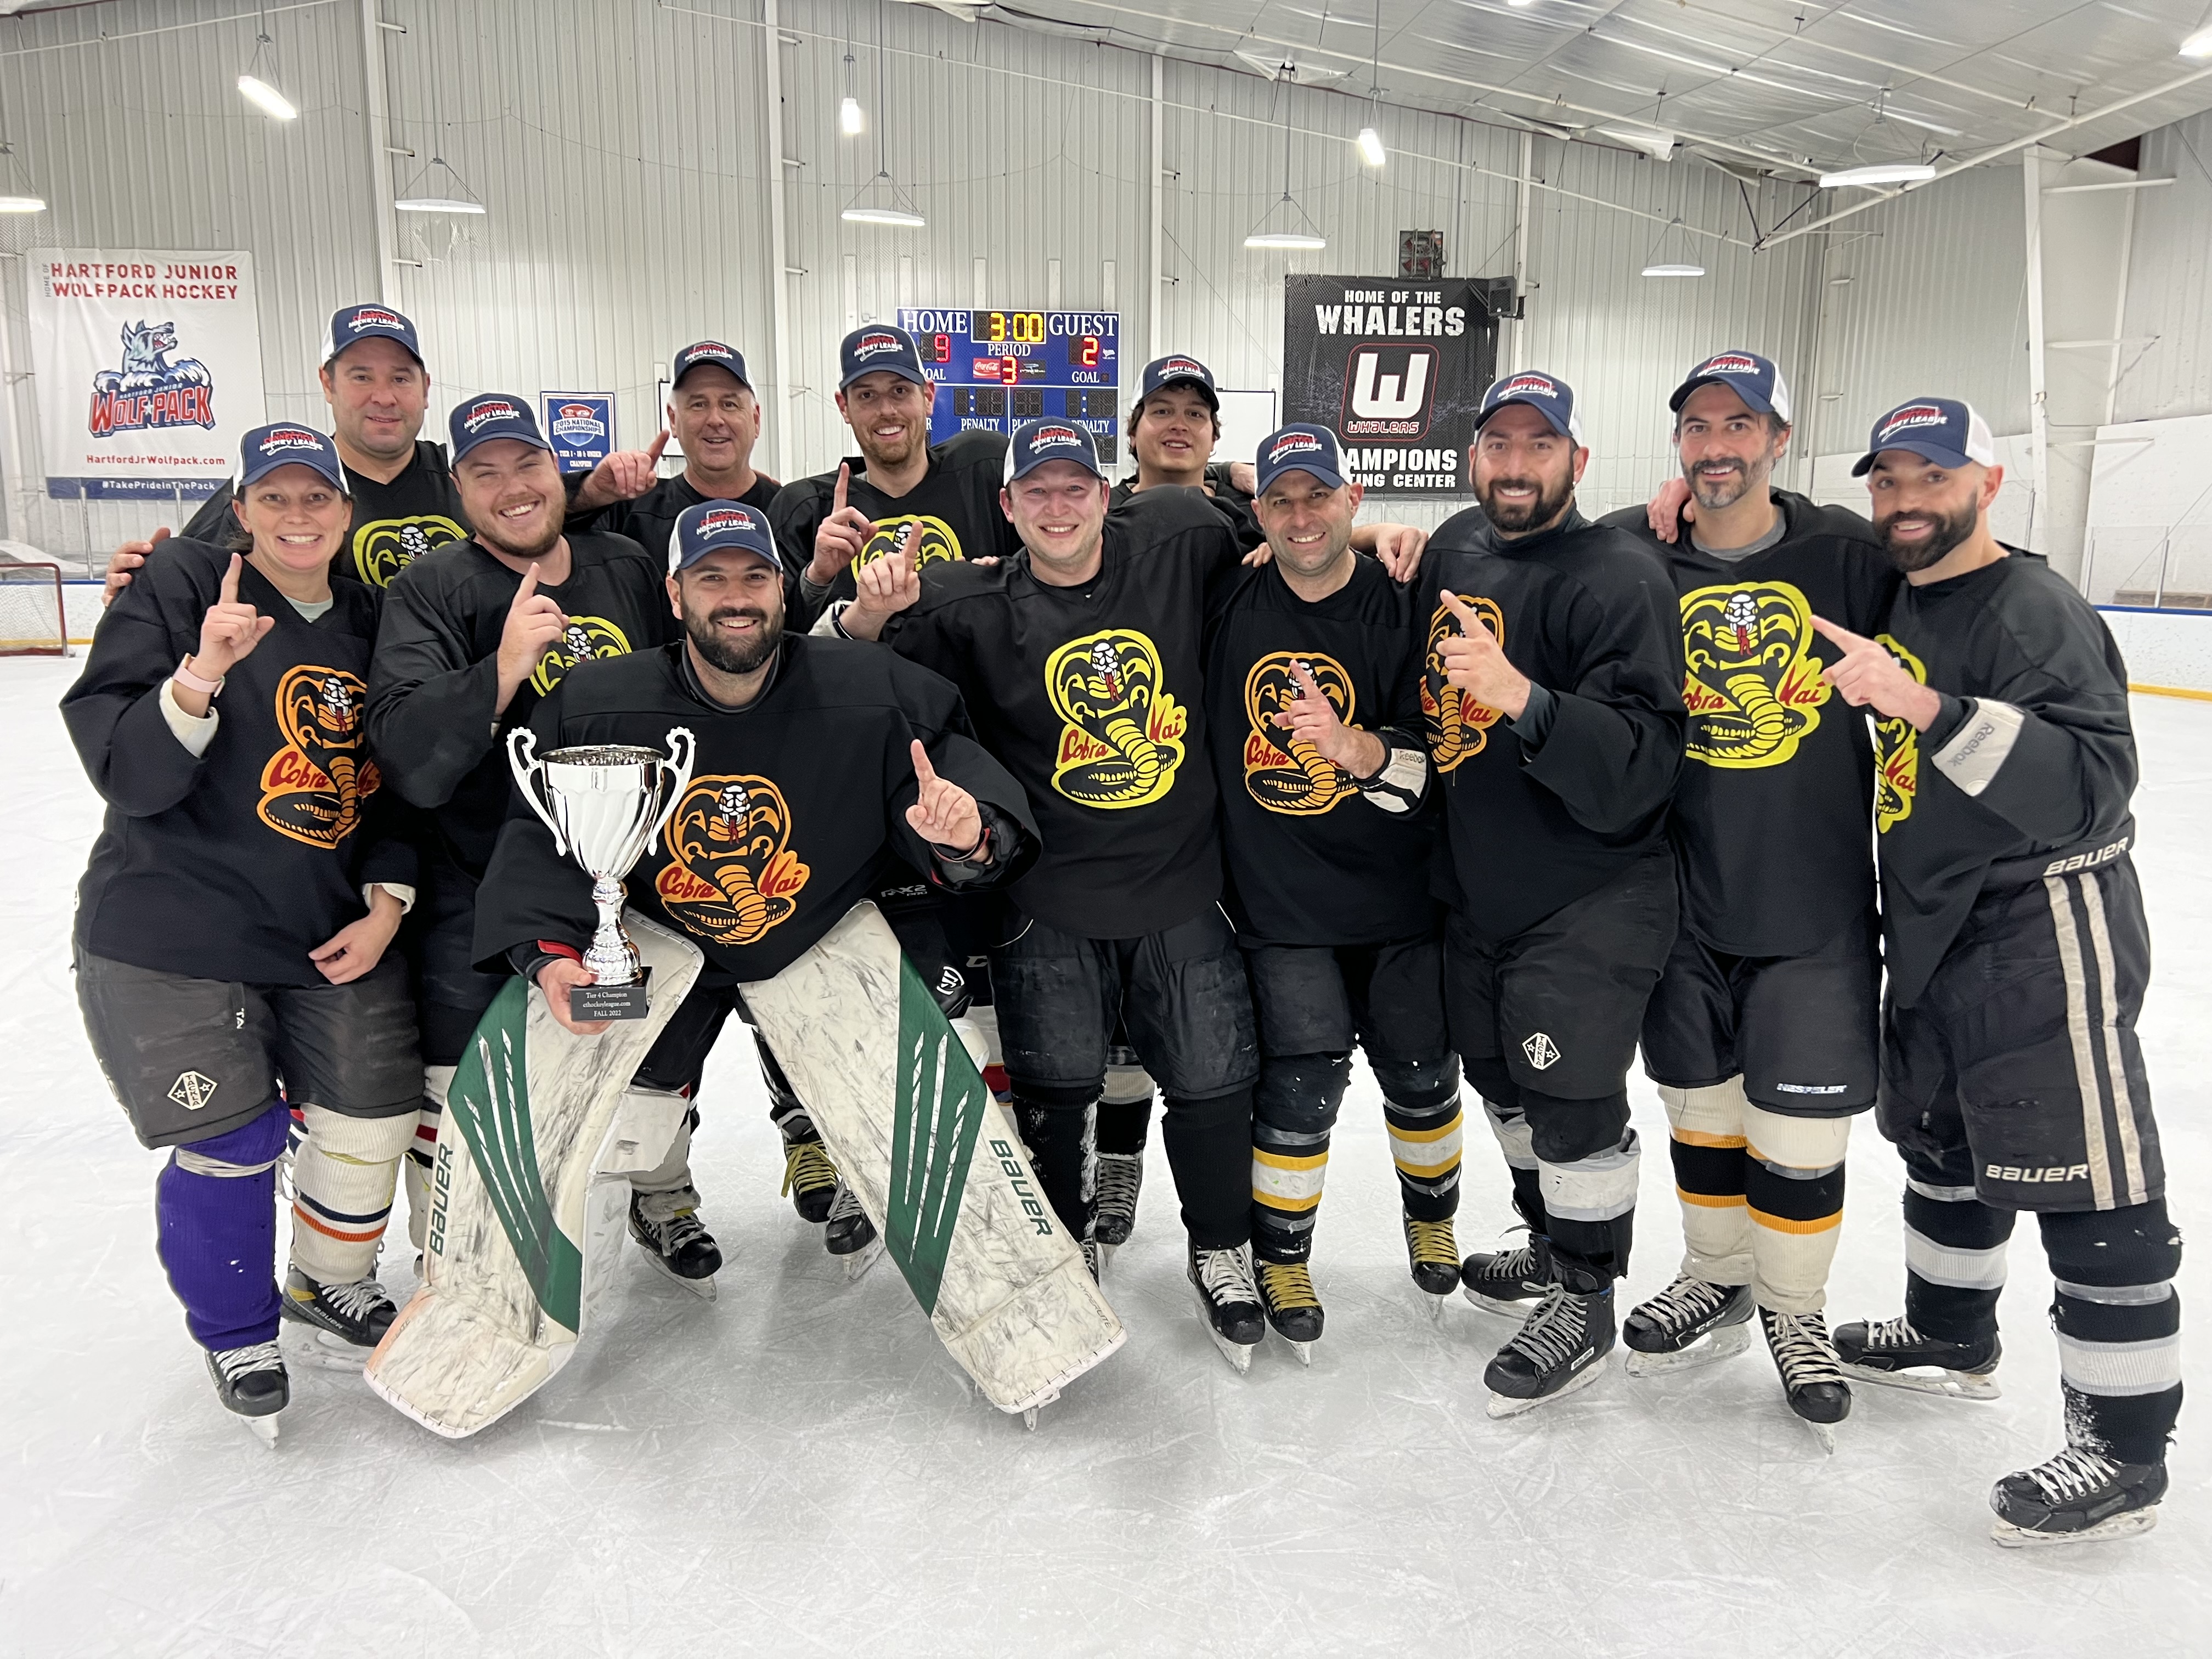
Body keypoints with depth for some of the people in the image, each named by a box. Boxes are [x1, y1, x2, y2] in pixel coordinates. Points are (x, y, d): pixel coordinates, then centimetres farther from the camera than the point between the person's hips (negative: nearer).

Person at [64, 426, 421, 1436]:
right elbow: (127, 775, -16)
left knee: (372, 1112, 6)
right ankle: (237, 1332, 27)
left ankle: (330, 1281, 35)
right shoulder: (180, 588, -9)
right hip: (172, 937, -4)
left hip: (333, 931, 5)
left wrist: (386, 901, -1)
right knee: (232, 1141, 0)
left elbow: (402, 783, 10)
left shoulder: (370, 622, 6)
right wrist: (199, 678, -31)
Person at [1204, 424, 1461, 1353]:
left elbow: (1430, 764, -13)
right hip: (1278, 895, 0)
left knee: (1420, 1071, 13)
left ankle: (1432, 1219, 41)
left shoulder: (1401, 612, -8)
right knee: (1301, 1082, -3)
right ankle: (1280, 1256, 19)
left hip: (1397, 895, 1)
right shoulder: (1228, 604, -2)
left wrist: (1350, 743, -32)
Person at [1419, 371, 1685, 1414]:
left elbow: (1637, 770, -29)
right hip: (1476, 888, 8)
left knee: (1572, 1096, -3)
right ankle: (1550, 1242, 43)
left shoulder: (1619, 579, -18)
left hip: (1590, 898, -8)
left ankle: (1585, 1306, 20)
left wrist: (1522, 699, -40)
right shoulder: (1450, 553, 5)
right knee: (1500, 1076, 20)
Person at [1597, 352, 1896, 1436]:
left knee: (1800, 1129, 7)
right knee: (1701, 1107, 16)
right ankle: (1717, 1284, 39)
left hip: (1815, 906, -1)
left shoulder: (1846, 554, -4)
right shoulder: (1627, 555, -2)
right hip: (1682, 899, 1)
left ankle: (1794, 1310, 31)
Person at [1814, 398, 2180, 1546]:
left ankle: (2125, 1451, 11)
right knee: (1940, 1145, 23)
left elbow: (2091, 789, -30)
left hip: (2042, 936, -9)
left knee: (2089, 1194, -1)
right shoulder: (1891, 599, 8)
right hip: (1931, 934, 9)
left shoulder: (2036, 611, -18)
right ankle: (1951, 1329, 43)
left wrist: (1928, 708, -38)